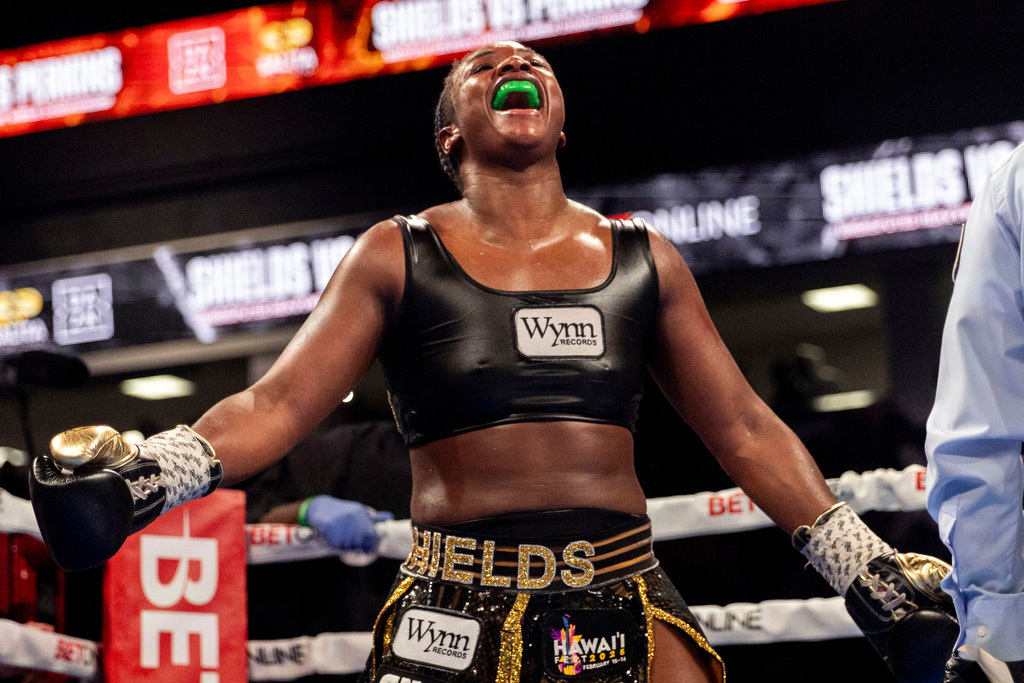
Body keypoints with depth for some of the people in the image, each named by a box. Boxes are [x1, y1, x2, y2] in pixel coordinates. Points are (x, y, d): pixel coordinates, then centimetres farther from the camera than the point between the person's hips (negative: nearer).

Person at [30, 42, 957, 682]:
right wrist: (150, 470, -13)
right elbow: (279, 404, 4)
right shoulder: (398, 257, 10)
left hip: (630, 601, 2)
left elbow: (745, 429, 16)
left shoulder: (645, 262, 15)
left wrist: (867, 564, 10)